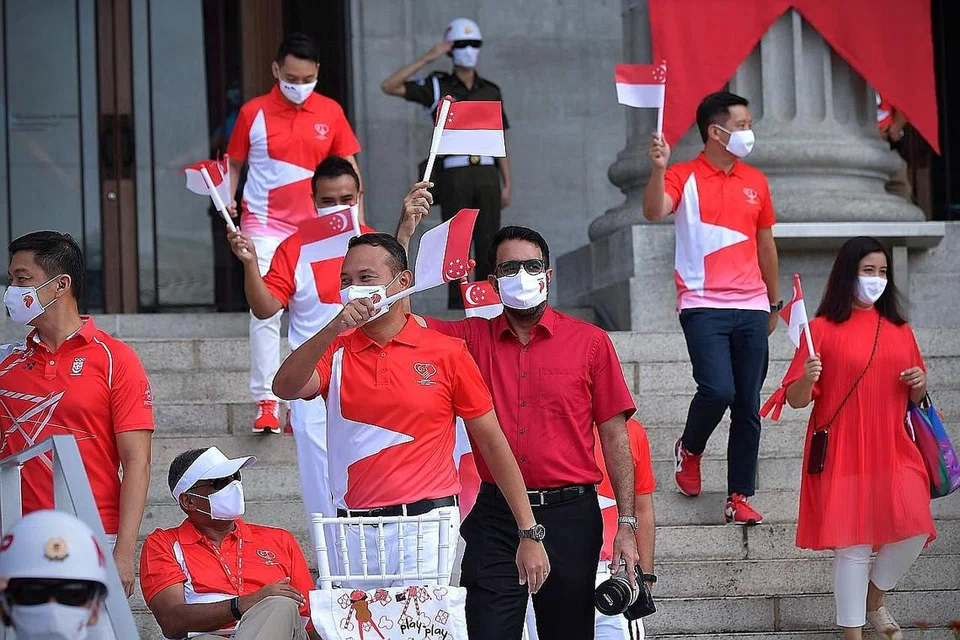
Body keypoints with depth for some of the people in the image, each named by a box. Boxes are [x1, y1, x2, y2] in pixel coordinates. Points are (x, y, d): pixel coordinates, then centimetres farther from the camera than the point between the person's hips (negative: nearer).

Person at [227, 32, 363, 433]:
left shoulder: (330, 113, 4)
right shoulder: (253, 113, -2)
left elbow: (349, 167, 9)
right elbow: (234, 164, 7)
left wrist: (356, 215, 2)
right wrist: (228, 200, -9)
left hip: (316, 225, 2)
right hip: (265, 223, -2)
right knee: (266, 310, -11)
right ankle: (265, 402, -11)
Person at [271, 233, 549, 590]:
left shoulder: (447, 353, 3)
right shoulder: (337, 351, 9)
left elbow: (492, 442, 5)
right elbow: (285, 387, -11)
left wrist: (529, 534, 3)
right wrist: (334, 328, -22)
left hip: (426, 531, -2)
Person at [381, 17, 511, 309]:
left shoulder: (491, 91, 13)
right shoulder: (437, 86, 4)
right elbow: (389, 86, -7)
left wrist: (507, 185, 8)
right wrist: (427, 58, -10)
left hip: (487, 174, 3)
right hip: (453, 175, -3)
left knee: (488, 243, 1)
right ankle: (457, 306, 0)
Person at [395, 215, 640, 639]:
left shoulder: (590, 342, 4)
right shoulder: (471, 338, 9)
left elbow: (614, 436, 3)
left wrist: (626, 524, -2)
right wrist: (406, 230, -2)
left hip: (569, 514, -1)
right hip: (495, 515, 1)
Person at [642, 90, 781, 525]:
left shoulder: (755, 182, 13)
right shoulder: (684, 178, -1)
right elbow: (653, 212, -21)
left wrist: (774, 301, 24)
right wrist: (658, 168, -36)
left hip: (751, 308, 5)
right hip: (704, 306, -5)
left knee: (748, 406, 2)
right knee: (717, 389, -19)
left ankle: (739, 497, 9)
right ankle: (689, 450, 12)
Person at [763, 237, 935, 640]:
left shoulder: (899, 330, 12)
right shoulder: (824, 329, -2)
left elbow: (915, 397, 21)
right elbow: (797, 399, -3)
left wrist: (920, 384, -1)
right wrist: (806, 377, -24)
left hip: (892, 451, 4)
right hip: (843, 453, -4)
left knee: (914, 531, -5)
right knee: (853, 545, -4)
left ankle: (873, 601, 23)